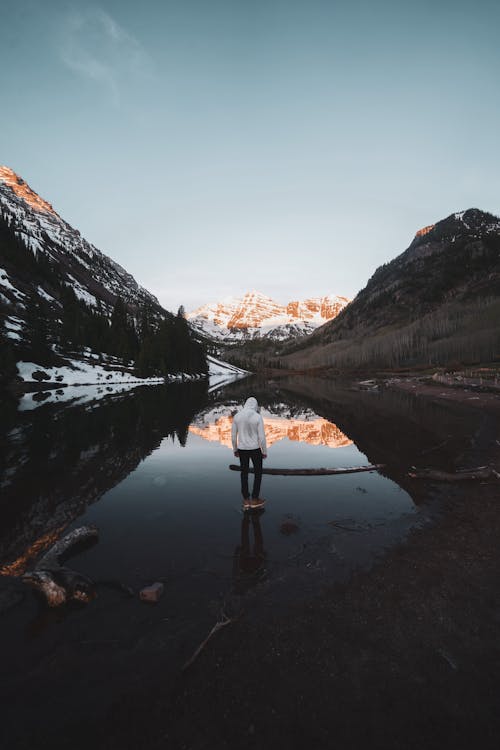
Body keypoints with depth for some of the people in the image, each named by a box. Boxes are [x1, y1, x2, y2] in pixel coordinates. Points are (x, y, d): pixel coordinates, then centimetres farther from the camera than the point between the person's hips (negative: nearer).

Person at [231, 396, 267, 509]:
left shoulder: (237, 416, -5)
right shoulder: (258, 417, -15)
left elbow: (233, 435, 0)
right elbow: (262, 436, -14)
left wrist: (235, 449, 14)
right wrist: (265, 452, -2)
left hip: (242, 449, 3)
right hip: (255, 449, -3)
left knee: (244, 474, 16)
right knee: (258, 473, 16)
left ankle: (246, 501, 19)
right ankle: (255, 499, 22)